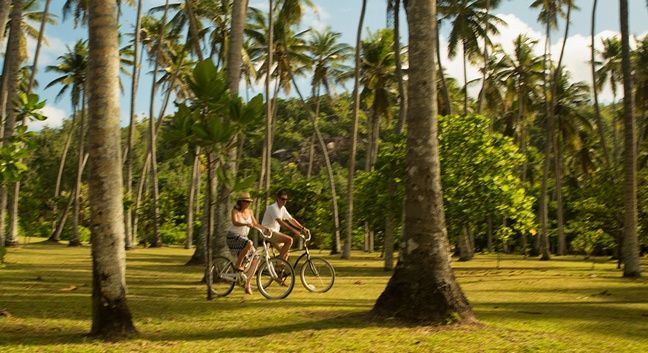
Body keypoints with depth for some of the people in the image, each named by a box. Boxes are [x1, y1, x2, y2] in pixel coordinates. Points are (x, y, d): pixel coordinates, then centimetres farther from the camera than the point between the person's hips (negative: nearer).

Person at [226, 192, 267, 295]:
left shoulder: (249, 211, 6)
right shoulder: (235, 211, -12)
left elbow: (255, 224, 13)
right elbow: (235, 222, -29)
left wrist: (265, 227, -4)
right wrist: (246, 224, -46)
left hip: (243, 237, 7)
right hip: (233, 236, -7)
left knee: (255, 259, -5)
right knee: (249, 243, -37)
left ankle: (247, 284, 1)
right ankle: (238, 265, -17)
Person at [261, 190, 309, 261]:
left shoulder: (282, 208, 11)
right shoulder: (273, 207, -17)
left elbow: (291, 219, 15)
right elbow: (280, 222, -27)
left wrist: (303, 228, 5)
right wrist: (293, 230, -33)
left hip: (274, 232, 9)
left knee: (285, 253, 7)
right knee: (289, 239, -23)